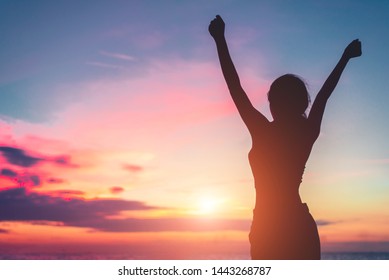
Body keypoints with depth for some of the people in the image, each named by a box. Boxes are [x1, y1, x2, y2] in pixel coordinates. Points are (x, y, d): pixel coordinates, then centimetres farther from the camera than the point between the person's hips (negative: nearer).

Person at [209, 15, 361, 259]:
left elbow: (235, 88, -6)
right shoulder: (308, 133, 2)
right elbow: (324, 93, 16)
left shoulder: (263, 132, -9)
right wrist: (346, 57, 31)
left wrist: (220, 40, 0)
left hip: (269, 230, -4)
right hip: (302, 228, 4)